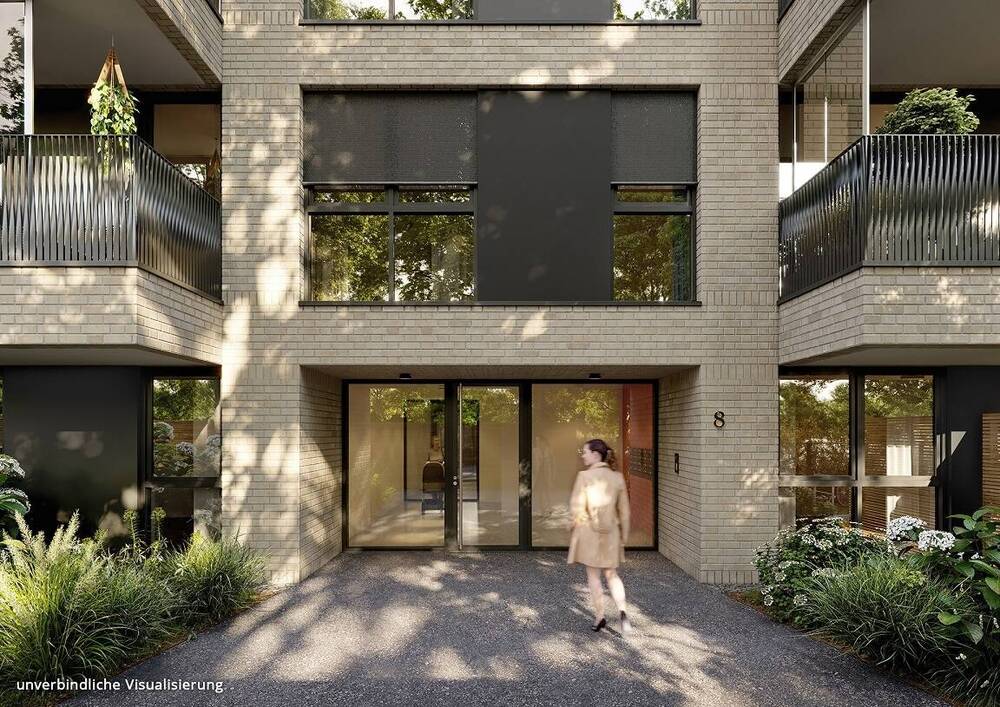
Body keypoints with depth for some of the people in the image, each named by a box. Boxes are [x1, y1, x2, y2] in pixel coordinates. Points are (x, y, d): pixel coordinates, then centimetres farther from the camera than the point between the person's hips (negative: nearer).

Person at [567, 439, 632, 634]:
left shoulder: (584, 476, -14)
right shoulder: (617, 477, 0)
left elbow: (576, 508, -14)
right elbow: (624, 510, 5)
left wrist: (581, 524, 5)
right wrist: (623, 536, 14)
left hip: (589, 533, -4)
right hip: (611, 533, 4)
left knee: (593, 576, 11)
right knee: (612, 575, 16)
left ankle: (599, 617, 15)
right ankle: (622, 611, -3)